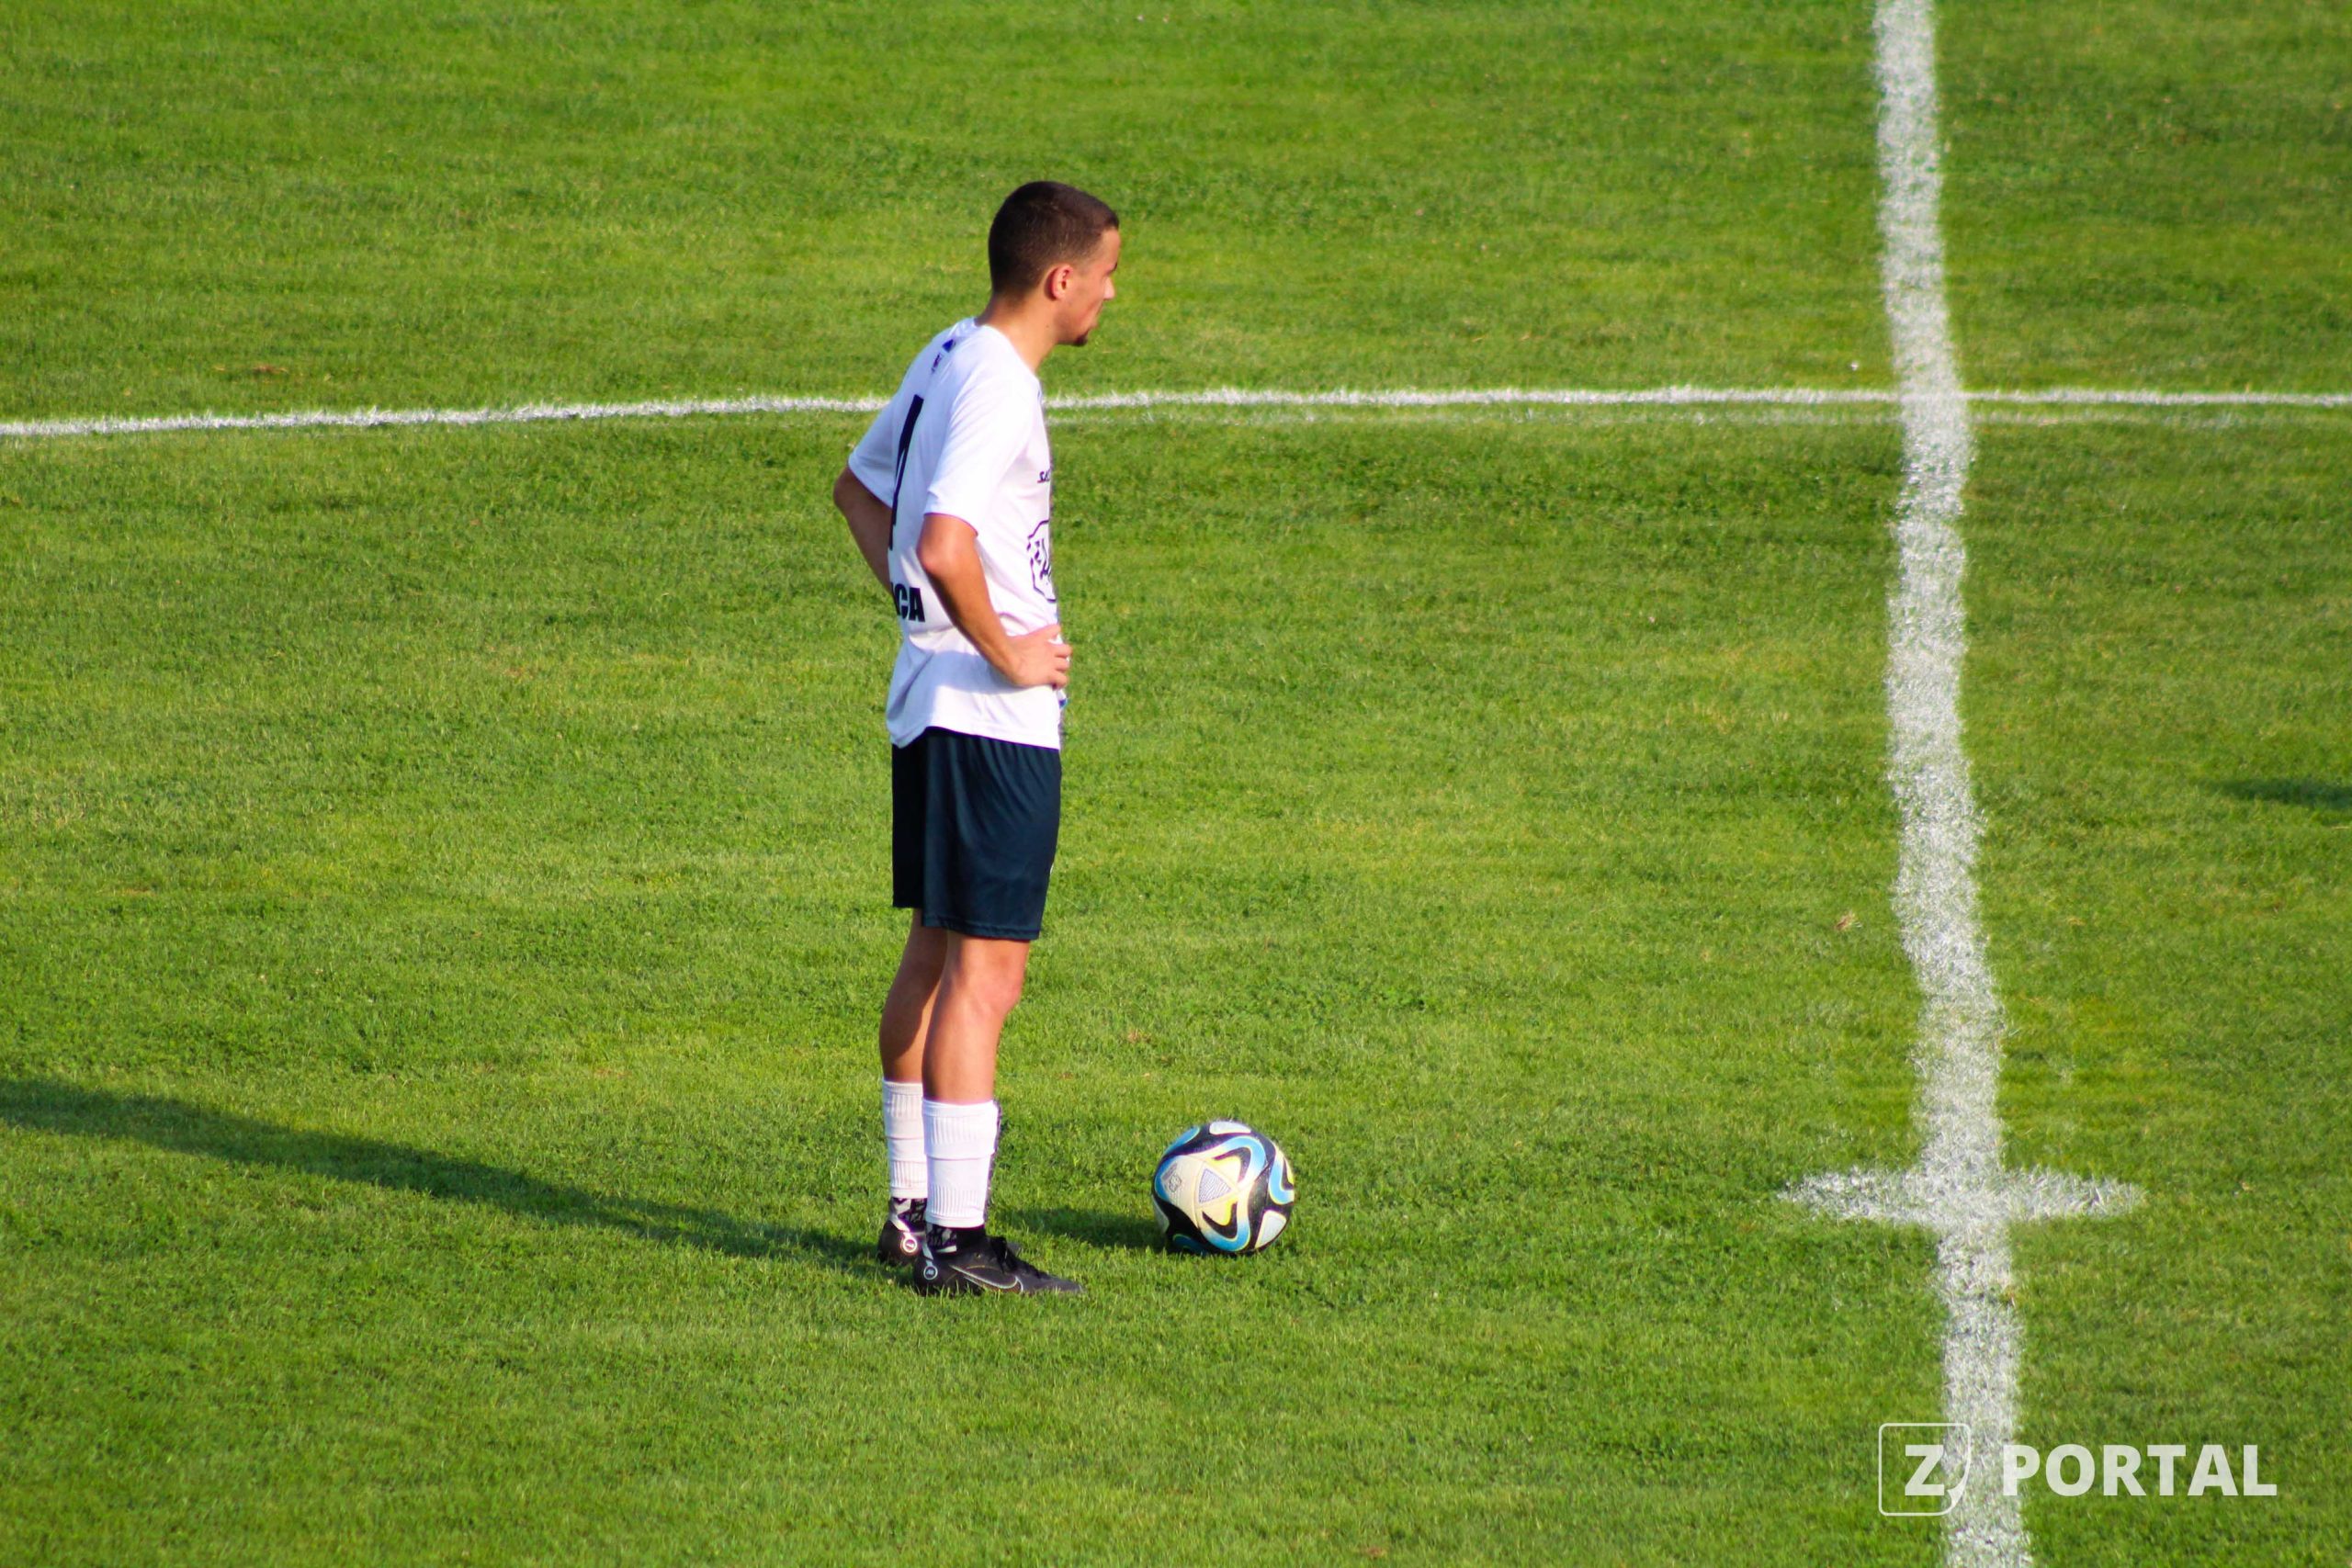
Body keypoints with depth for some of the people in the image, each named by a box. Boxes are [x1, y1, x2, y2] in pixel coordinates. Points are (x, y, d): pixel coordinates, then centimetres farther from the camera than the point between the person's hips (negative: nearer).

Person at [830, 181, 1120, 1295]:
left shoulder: (947, 357, 11)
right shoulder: (997, 388, -19)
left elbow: (857, 492, 23)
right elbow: (944, 546, -31)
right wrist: (1007, 654, -18)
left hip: (931, 702, 10)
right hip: (994, 722, -10)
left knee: (936, 953, 16)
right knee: (984, 972, -8)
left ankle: (912, 1211, 24)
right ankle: (955, 1241, -7)